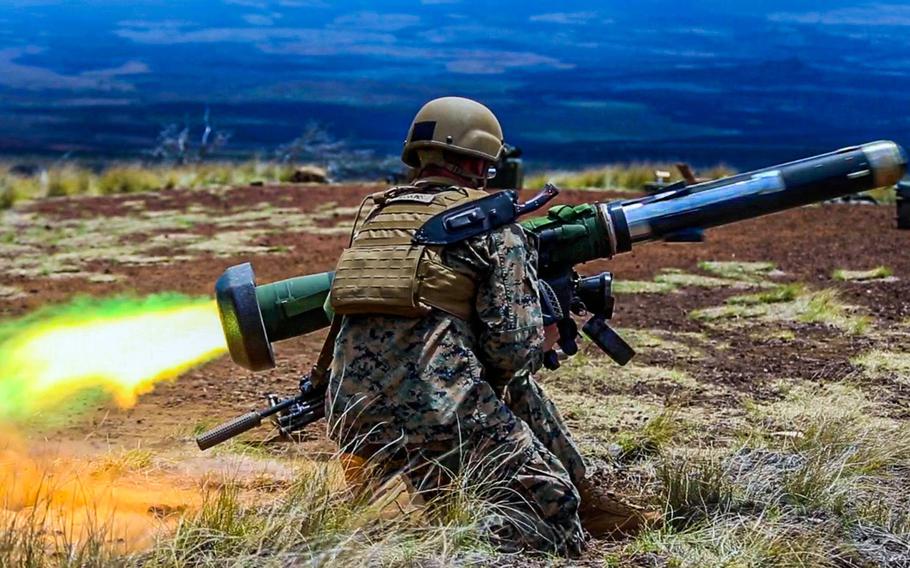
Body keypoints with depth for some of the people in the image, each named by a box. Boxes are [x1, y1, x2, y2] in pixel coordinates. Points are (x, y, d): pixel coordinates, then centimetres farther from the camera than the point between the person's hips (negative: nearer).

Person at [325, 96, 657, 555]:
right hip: (437, 418, -7)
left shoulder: (373, 214, 18)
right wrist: (543, 341, 15)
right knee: (554, 506, 4)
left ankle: (583, 496, 31)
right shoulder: (492, 224, 0)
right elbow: (511, 348, -9)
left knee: (518, 391, 29)